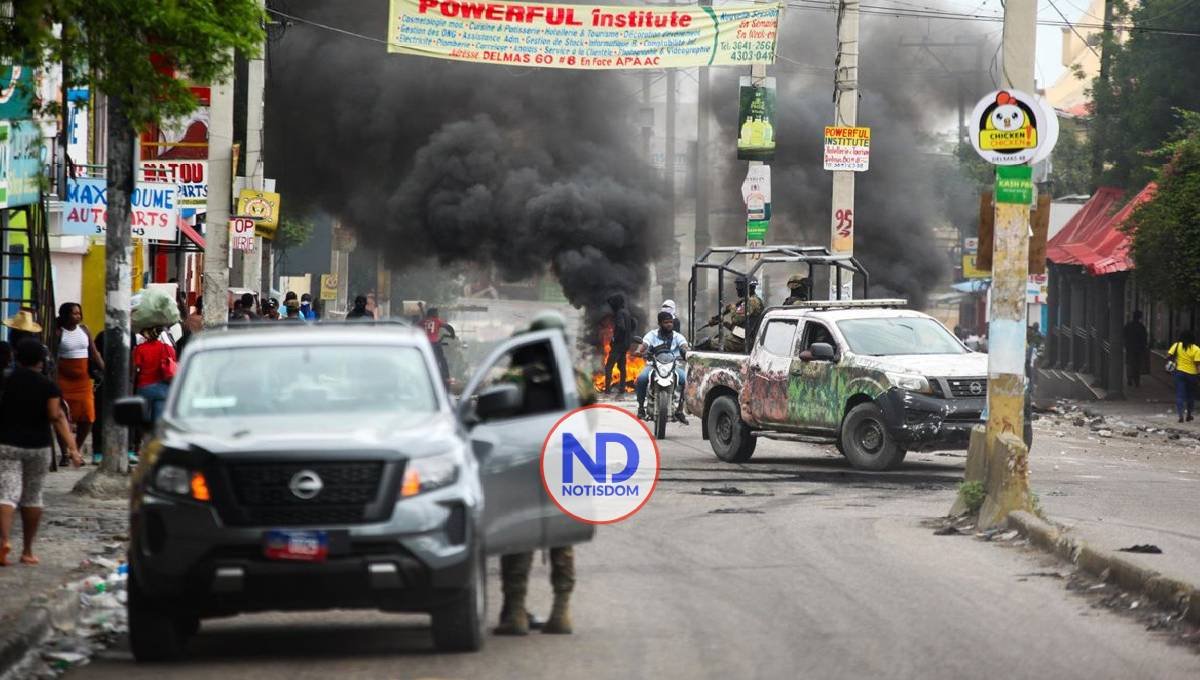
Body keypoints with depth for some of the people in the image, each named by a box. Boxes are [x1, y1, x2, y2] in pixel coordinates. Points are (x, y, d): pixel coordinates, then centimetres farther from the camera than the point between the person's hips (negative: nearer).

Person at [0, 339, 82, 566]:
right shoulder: (48, 387, -4)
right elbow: (57, 417, -13)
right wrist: (72, 447, -17)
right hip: (38, 447, 1)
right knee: (32, 497, 13)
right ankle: (28, 551, 18)